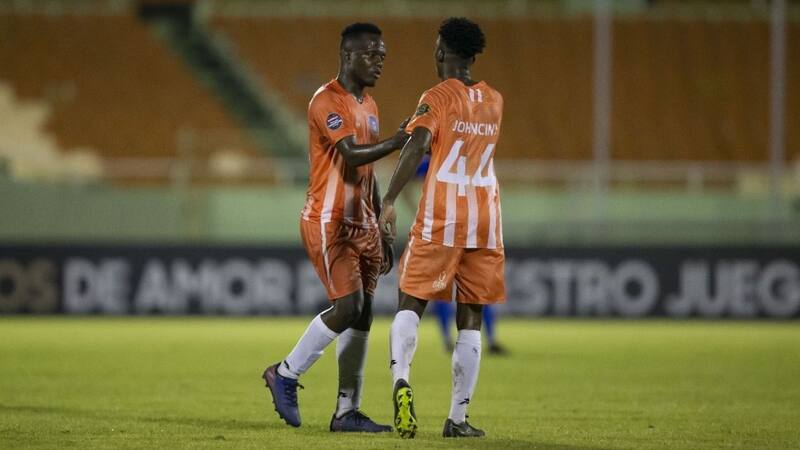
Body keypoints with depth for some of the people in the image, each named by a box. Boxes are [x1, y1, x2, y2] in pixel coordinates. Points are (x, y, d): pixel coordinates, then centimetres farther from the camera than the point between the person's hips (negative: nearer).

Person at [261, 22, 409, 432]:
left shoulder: (368, 106, 16)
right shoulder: (326, 101, -12)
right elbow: (353, 154, -25)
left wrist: (381, 234, 19)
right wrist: (397, 141, -34)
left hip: (361, 225, 8)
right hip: (328, 222, -8)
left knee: (362, 316, 3)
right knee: (348, 307, -15)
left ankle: (347, 412, 5)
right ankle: (285, 374, 3)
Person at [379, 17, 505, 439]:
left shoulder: (437, 98, -3)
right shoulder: (494, 102, 13)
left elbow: (416, 148, -17)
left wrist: (389, 202, -22)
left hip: (440, 216, -4)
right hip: (486, 216, 4)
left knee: (410, 303, 1)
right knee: (470, 318, 5)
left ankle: (401, 379, -26)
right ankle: (458, 417, 1)